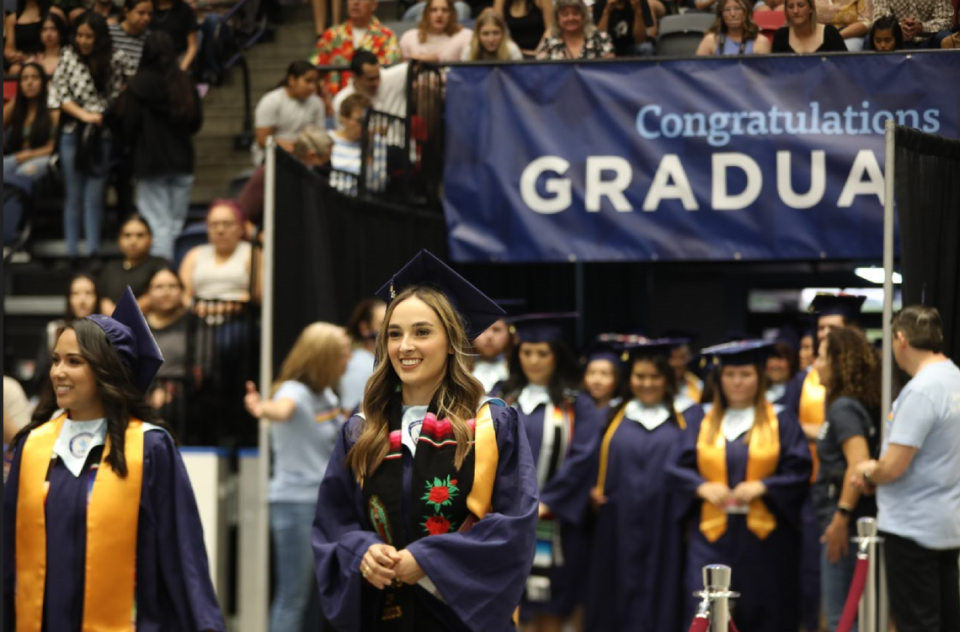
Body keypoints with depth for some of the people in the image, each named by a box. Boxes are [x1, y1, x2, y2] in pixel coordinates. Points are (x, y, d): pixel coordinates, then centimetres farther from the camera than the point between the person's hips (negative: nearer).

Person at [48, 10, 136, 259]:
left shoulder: (116, 60, -2)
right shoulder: (69, 58, 1)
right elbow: (59, 94, 0)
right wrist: (84, 114, -12)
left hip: (103, 136, -1)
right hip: (73, 134, 1)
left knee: (94, 199, -2)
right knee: (73, 198, 7)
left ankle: (93, 252, 1)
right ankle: (71, 252, 12)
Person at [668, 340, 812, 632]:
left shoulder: (782, 423, 5)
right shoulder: (703, 425, 11)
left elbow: (799, 472, -2)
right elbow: (678, 469, 7)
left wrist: (762, 486, -17)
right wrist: (703, 487, -13)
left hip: (765, 539, -1)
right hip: (712, 536, 1)